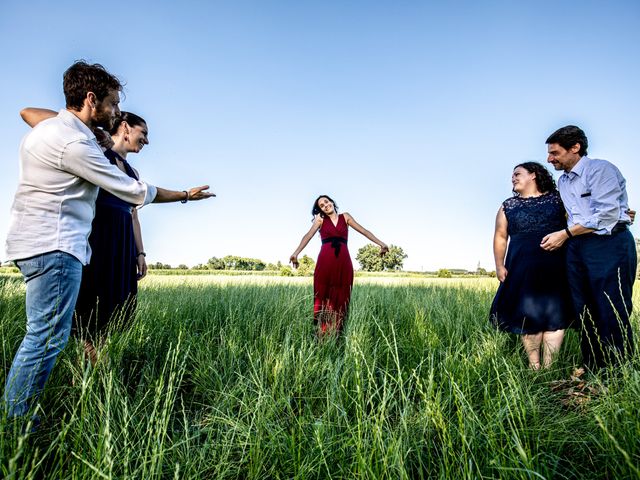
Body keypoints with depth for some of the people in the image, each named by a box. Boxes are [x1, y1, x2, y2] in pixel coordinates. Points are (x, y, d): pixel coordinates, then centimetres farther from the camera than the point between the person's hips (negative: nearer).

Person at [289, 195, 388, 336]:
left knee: (341, 297, 0)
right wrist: (296, 253, -15)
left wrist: (380, 243, 2)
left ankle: (337, 333, 5)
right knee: (324, 296, -4)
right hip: (325, 260, -1)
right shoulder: (320, 219, 13)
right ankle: (322, 333, 0)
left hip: (343, 260, 2)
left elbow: (363, 231, 13)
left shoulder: (345, 217, 18)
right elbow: (308, 236, 0)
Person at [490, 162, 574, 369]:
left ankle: (548, 366, 2)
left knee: (555, 313, -4)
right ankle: (533, 365, 8)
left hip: (556, 265, -1)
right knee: (529, 313, -1)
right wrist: (499, 265, 1)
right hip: (522, 267, 1)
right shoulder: (508, 206, 13)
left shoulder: (557, 199, 9)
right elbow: (500, 237, 10)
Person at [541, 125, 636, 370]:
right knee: (585, 313, 8)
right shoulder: (562, 181, 18)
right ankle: (593, 370, 16)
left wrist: (565, 234, -12)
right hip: (576, 247, 8)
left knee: (613, 314, -6)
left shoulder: (601, 169, -7)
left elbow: (607, 214, -16)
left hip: (610, 243, -8)